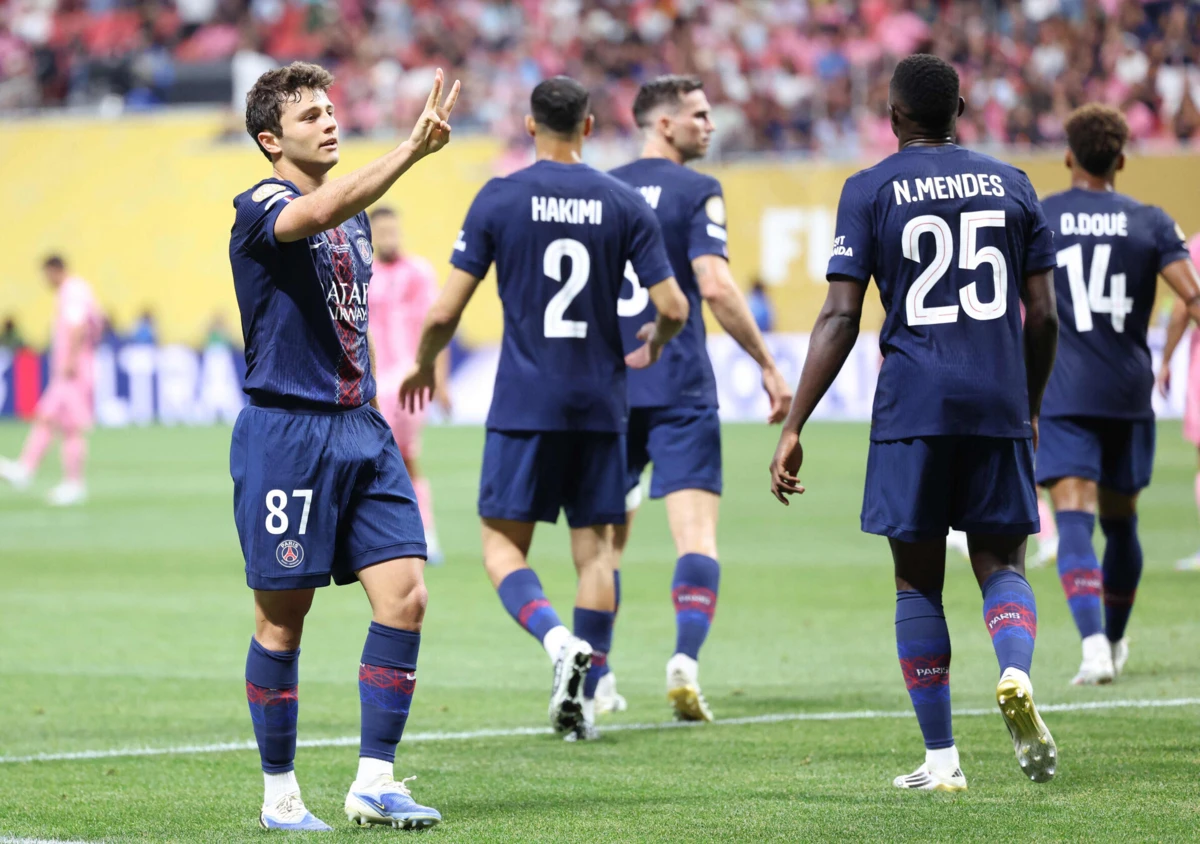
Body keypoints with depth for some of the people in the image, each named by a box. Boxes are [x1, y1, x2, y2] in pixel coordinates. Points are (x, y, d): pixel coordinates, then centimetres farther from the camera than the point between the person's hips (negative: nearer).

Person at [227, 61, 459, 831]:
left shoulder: (355, 220, 16)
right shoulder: (261, 209, -9)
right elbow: (324, 209, -32)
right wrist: (413, 149, -42)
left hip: (359, 428, 7)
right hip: (285, 429, -7)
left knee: (405, 594, -5)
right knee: (283, 618, 1)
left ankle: (375, 781, 0)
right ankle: (280, 792, 13)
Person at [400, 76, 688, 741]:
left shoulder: (499, 199, -4)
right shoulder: (625, 205, 1)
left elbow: (444, 311, -5)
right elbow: (673, 307, -2)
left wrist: (423, 365, 15)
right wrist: (652, 345, 21)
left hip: (525, 404, -2)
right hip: (600, 404, 2)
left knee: (502, 541, 4)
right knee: (594, 547, 9)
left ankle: (560, 641, -22)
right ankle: (583, 699, 6)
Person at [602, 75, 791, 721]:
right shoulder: (696, 191, -4)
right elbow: (715, 286, -15)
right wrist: (768, 365, -9)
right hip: (679, 387, -5)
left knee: (605, 536, 14)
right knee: (696, 532, -6)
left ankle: (595, 678, 15)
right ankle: (685, 659, -24)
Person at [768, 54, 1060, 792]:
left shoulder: (871, 192, 2)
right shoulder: (1011, 185, 10)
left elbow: (840, 318, -5)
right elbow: (1043, 317, 9)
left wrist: (794, 427, -4)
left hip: (913, 407, -2)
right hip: (999, 403, 2)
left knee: (918, 582, 8)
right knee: (1001, 563, 11)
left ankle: (942, 760, 6)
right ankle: (1017, 675, -21)